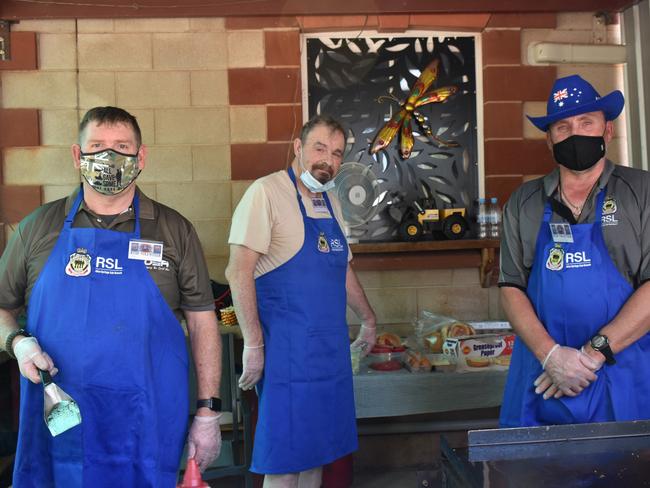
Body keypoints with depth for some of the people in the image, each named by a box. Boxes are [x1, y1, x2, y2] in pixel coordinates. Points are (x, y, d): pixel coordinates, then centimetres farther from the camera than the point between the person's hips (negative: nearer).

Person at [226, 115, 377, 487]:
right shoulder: (266, 193, -12)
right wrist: (253, 344, -20)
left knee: (317, 449, 16)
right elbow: (239, 272, -18)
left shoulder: (330, 203, 13)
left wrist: (369, 319, 30)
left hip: (332, 347, 8)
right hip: (287, 348, -8)